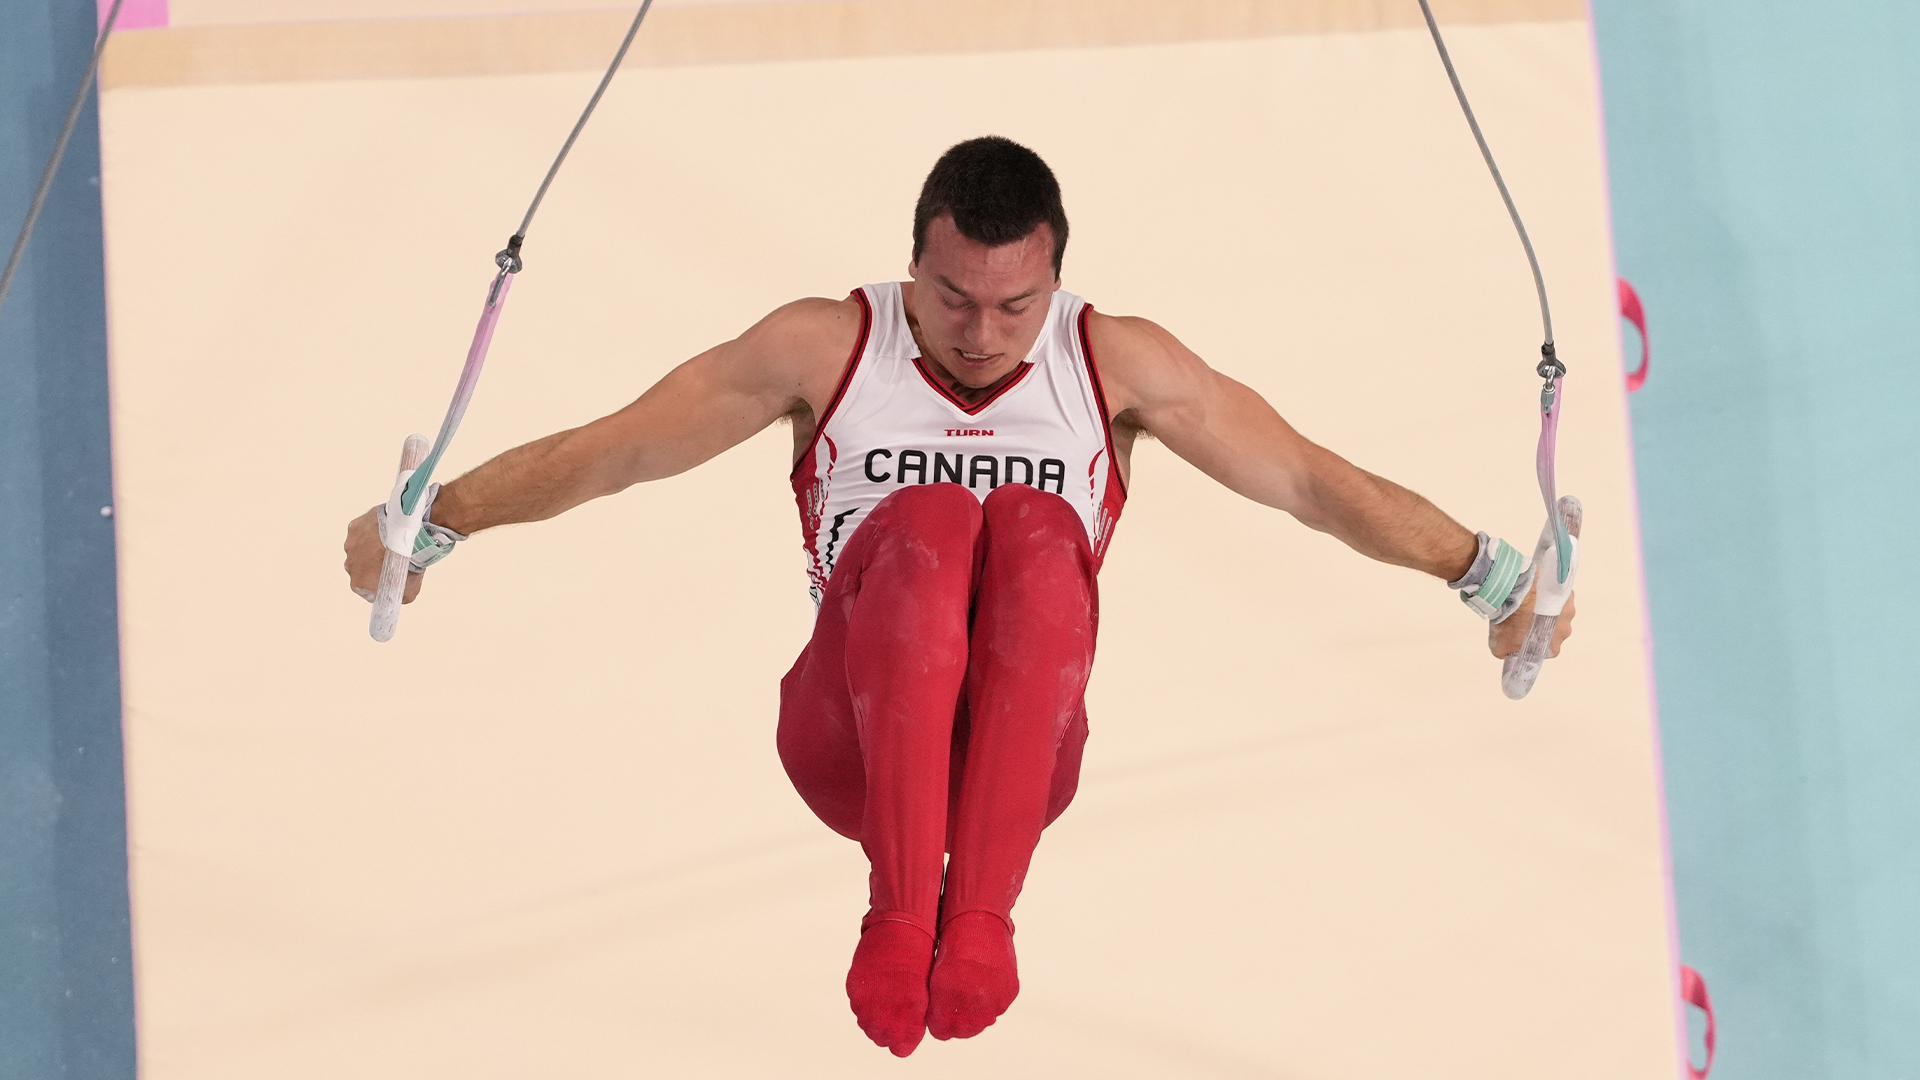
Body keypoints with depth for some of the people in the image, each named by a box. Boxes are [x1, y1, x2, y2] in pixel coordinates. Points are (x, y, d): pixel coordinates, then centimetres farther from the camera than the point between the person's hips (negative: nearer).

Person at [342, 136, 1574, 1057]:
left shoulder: (1117, 360, 3)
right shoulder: (824, 346, 1)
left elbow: (1310, 476, 3)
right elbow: (613, 448, 3)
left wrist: (1485, 573, -2)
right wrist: (439, 522, -2)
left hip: (1016, 741, 1)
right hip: (854, 735, -1)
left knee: (1038, 528, -31)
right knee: (927, 524, -32)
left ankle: (980, 911, -40)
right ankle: (899, 914, -41)